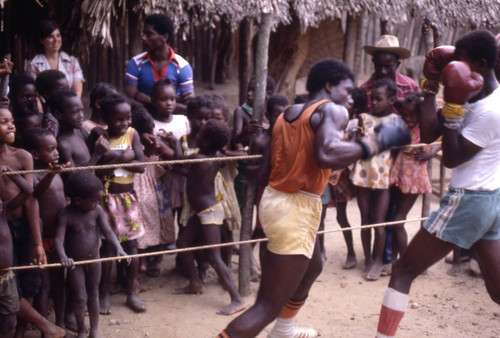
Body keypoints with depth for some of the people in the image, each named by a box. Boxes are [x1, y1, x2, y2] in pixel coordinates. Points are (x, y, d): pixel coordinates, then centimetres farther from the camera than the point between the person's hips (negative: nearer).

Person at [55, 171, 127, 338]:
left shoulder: (97, 211, -10)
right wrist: (63, 257, -46)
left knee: (94, 295, 14)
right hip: (75, 262, -3)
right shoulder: (65, 215, -20)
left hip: (94, 259, 3)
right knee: (80, 298, 0)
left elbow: (108, 231, -15)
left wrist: (118, 248, -33)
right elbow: (58, 239, -27)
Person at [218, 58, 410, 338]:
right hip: (296, 209, -9)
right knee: (268, 306, -6)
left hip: (274, 199, 10)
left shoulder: (287, 114, 13)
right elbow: (327, 155, -28)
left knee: (313, 267, 35)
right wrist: (376, 142, -19)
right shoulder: (332, 110, -9)